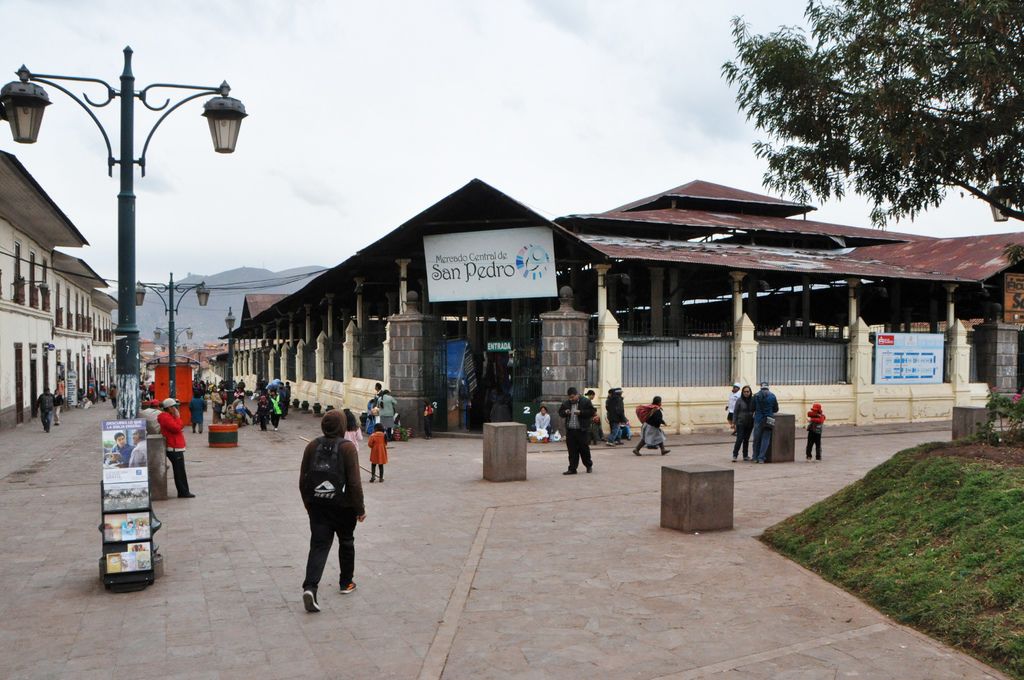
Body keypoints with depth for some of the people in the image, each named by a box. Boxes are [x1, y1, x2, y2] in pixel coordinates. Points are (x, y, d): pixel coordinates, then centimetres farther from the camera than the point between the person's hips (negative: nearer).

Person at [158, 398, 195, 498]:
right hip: (174, 449, -11)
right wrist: (177, 417, -15)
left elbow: (178, 428, 24)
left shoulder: (169, 416, 18)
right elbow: (177, 428, -22)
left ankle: (184, 492, 17)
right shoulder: (166, 417, -14)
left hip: (177, 448, 11)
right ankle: (183, 492, -2)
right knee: (179, 471, -6)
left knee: (181, 471, 13)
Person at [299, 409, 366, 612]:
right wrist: (360, 509, -6)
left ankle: (310, 587, -18)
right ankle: (346, 583, 29)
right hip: (343, 505, -3)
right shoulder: (348, 448, -14)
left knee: (318, 545, 1)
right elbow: (354, 483, -16)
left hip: (318, 506, 3)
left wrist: (308, 503, 19)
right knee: (346, 542, 18)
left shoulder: (312, 446, 0)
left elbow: (303, 480, 6)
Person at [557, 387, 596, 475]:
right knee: (572, 450, 4)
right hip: (570, 430, 4)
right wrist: (565, 412, -4)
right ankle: (572, 468, 8)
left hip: (581, 430, -4)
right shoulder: (566, 403, 11)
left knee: (584, 449, 5)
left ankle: (589, 465, 25)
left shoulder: (586, 401, -3)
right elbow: (560, 412, 18)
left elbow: (592, 412, -8)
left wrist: (581, 412, -18)